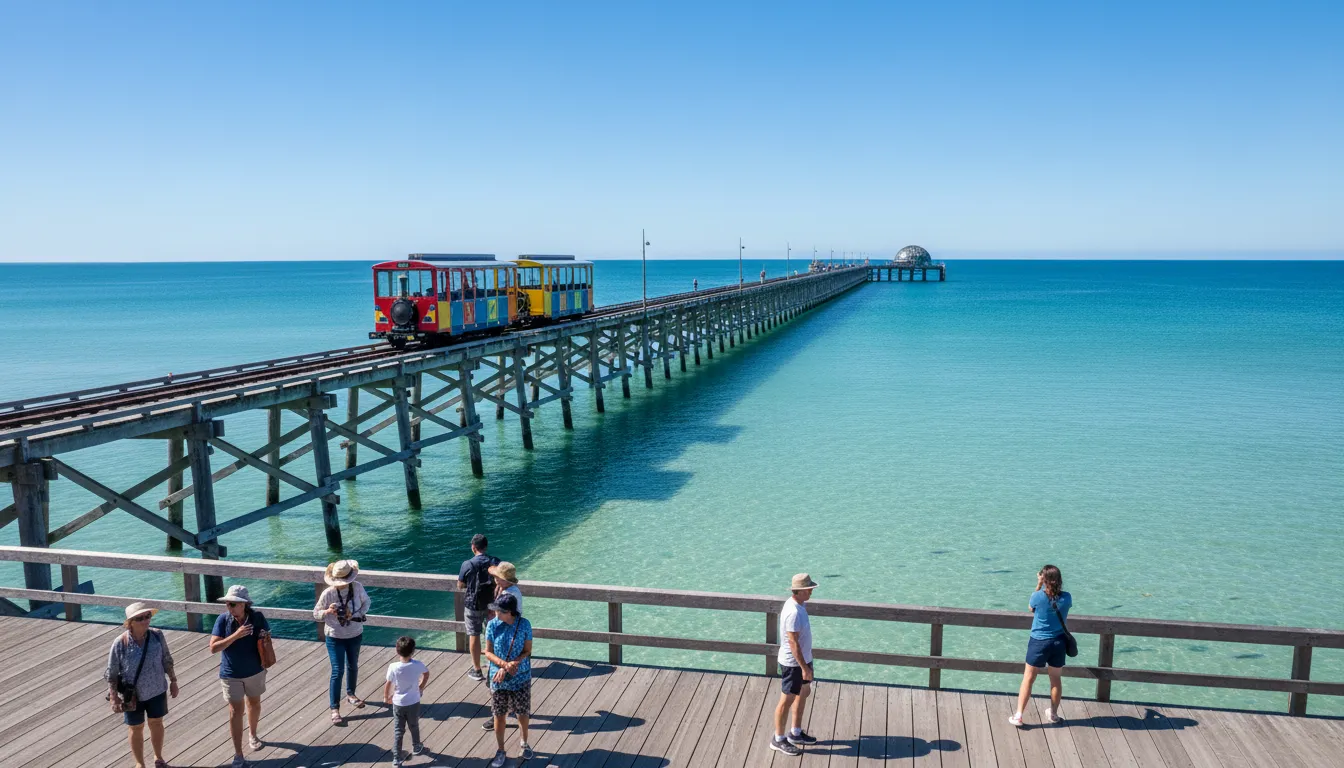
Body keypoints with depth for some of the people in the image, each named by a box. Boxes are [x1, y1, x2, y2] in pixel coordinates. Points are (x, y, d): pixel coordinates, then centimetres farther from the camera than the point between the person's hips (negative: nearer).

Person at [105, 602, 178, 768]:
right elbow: (111, 674, -12)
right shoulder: (120, 643, -21)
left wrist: (173, 681, 5)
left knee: (156, 724, 20)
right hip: (133, 695, -2)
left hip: (157, 691, 2)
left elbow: (166, 661, 0)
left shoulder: (157, 636, -14)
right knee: (136, 729, 17)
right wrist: (113, 698, -12)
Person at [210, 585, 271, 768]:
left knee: (255, 704, 22)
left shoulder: (257, 618, -16)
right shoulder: (223, 620, -18)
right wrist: (235, 635, -31)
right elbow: (213, 648, -21)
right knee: (236, 711, 2)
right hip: (231, 675, -2)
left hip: (255, 671, 2)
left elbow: (268, 639, -3)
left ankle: (252, 734, 49)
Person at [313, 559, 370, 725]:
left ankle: (351, 694, 46)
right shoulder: (328, 593, -22)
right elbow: (316, 613, -11)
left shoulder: (357, 587, -15)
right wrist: (328, 612, -32)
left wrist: (358, 614, -16)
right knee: (337, 671, -5)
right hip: (335, 637, -3)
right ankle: (334, 709, 5)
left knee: (353, 666, 21)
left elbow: (366, 602, 2)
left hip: (355, 635, 4)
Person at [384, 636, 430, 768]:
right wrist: (421, 687, 20)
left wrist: (386, 698, 7)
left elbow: (388, 685, -12)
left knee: (398, 731, 12)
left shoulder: (393, 667, -22)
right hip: (413, 703, 1)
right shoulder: (418, 665, -17)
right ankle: (416, 748, 44)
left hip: (398, 703, -1)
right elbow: (426, 674, 3)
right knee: (414, 727, 24)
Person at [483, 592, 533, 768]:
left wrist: (509, 667, -20)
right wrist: (505, 665, -23)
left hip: (521, 679, -1)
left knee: (522, 714, 15)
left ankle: (524, 743, 40)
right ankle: (501, 751, 29)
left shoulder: (524, 625, -15)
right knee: (499, 715, 11)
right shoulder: (492, 625, -12)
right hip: (498, 679, 1)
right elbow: (488, 652, -7)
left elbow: (527, 651, -9)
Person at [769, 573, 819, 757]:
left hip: (803, 659, 10)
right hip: (793, 663, -10)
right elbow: (793, 642, -27)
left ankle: (796, 733, 35)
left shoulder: (797, 605, 3)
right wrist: (804, 668, -24)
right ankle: (779, 739, 17)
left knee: (804, 693, 21)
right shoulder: (794, 612, -28)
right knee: (787, 700, 3)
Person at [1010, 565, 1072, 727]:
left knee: (1028, 679, 7)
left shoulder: (1038, 596, -17)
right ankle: (1053, 714, 34)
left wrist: (1038, 585, -1)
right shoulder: (1066, 597, -10)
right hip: (1058, 642, 3)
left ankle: (1018, 716, 8)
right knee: (1056, 679, 19)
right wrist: (1057, 585, 4)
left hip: (1039, 642, -3)